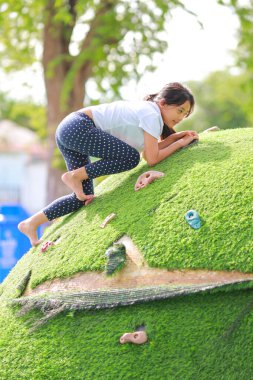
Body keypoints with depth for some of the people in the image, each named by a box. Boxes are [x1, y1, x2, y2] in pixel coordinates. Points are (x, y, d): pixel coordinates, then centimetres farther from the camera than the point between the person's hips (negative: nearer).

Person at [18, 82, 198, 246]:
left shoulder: (147, 111, 14)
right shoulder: (151, 114, -14)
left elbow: (148, 150, 11)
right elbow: (152, 159, -17)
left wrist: (177, 136, 5)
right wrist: (180, 143, -6)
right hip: (77, 127, -10)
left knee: (84, 197, 9)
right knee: (130, 157, -23)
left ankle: (31, 224, 13)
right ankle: (74, 176, -9)